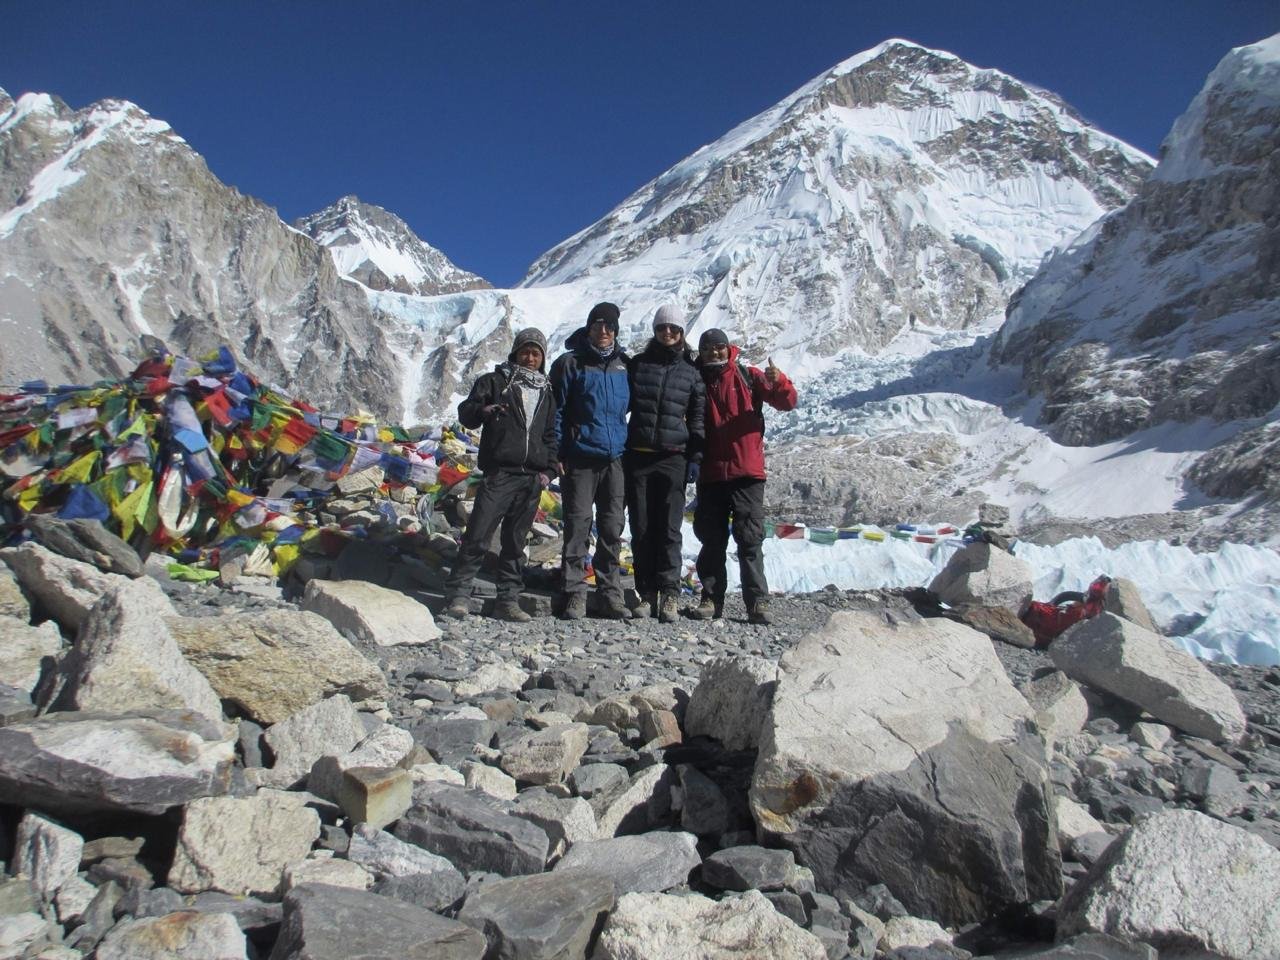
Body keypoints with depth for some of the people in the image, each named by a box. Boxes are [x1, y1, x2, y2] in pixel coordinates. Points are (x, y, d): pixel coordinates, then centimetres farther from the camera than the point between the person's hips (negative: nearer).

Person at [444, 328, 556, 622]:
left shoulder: (546, 392, 20)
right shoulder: (495, 382, 8)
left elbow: (551, 434, 24)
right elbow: (465, 412, -2)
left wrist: (549, 470, 10)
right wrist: (482, 410, -25)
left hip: (532, 479, 4)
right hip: (499, 474, -4)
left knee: (516, 541, 8)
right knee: (477, 537, -10)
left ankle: (508, 600, 13)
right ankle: (458, 594, -4)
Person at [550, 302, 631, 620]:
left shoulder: (624, 365, 13)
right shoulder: (571, 363, 2)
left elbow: (631, 407, 21)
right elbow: (556, 410, 0)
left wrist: (630, 448, 13)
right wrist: (556, 453, -7)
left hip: (614, 459, 4)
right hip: (580, 458, -3)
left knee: (612, 529, 5)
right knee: (578, 525, -4)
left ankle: (610, 594, 12)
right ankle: (574, 596, 1)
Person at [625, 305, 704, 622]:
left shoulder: (690, 371, 10)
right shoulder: (637, 364, 10)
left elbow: (697, 417, 11)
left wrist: (695, 457, 2)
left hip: (673, 459, -1)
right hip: (638, 456, 1)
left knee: (669, 529, -6)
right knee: (641, 529, 2)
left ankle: (670, 595, -3)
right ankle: (647, 593, 8)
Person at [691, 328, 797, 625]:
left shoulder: (748, 376, 5)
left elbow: (787, 402, -2)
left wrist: (778, 381, -23)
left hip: (747, 471, -2)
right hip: (710, 475, 3)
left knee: (750, 539, -5)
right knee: (711, 540, 5)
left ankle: (758, 602, -3)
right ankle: (712, 600, 13)